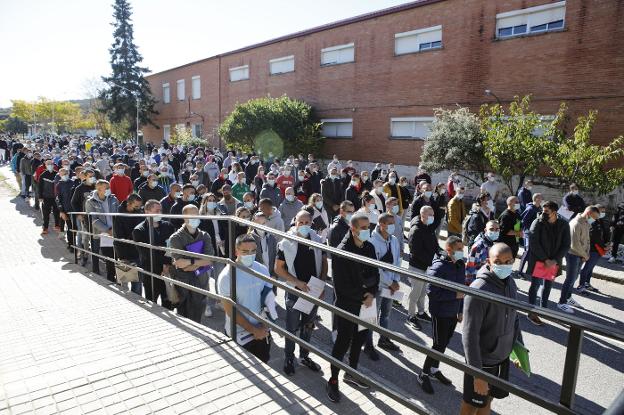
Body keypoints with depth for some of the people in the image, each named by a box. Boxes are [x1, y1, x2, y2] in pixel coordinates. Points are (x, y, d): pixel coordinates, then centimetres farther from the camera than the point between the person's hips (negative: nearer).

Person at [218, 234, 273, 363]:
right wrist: (254, 330, -14)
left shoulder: (262, 269, -5)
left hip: (262, 330, 4)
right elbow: (230, 311, -16)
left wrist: (265, 325, -9)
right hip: (240, 334, -4)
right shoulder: (227, 276, -19)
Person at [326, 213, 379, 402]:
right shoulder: (342, 252, -20)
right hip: (347, 305, -7)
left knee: (360, 338, 18)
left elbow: (375, 273, 8)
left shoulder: (369, 247, 1)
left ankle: (351, 373, 38)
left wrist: (372, 294, -8)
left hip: (365, 303, 7)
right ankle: (333, 381, 19)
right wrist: (363, 296, -14)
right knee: (343, 341, 2)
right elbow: (342, 285, -20)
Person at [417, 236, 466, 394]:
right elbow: (432, 292, -26)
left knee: (444, 343, 18)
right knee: (439, 345, -1)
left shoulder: (460, 265, 3)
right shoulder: (439, 267, -22)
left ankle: (434, 369, 38)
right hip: (440, 314, -7)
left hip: (453, 313, 7)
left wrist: (460, 311, 16)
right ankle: (424, 375, 16)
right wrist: (455, 295, -23)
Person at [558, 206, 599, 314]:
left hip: (580, 255, 9)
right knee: (570, 279, -3)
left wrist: (586, 254, 1)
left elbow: (587, 240, 14)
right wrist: (585, 255, -11)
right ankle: (562, 303, 7)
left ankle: (568, 298, 33)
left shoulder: (586, 224, 7)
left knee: (574, 278, 18)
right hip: (573, 255, -9)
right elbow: (575, 245, -24)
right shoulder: (576, 224, -22)